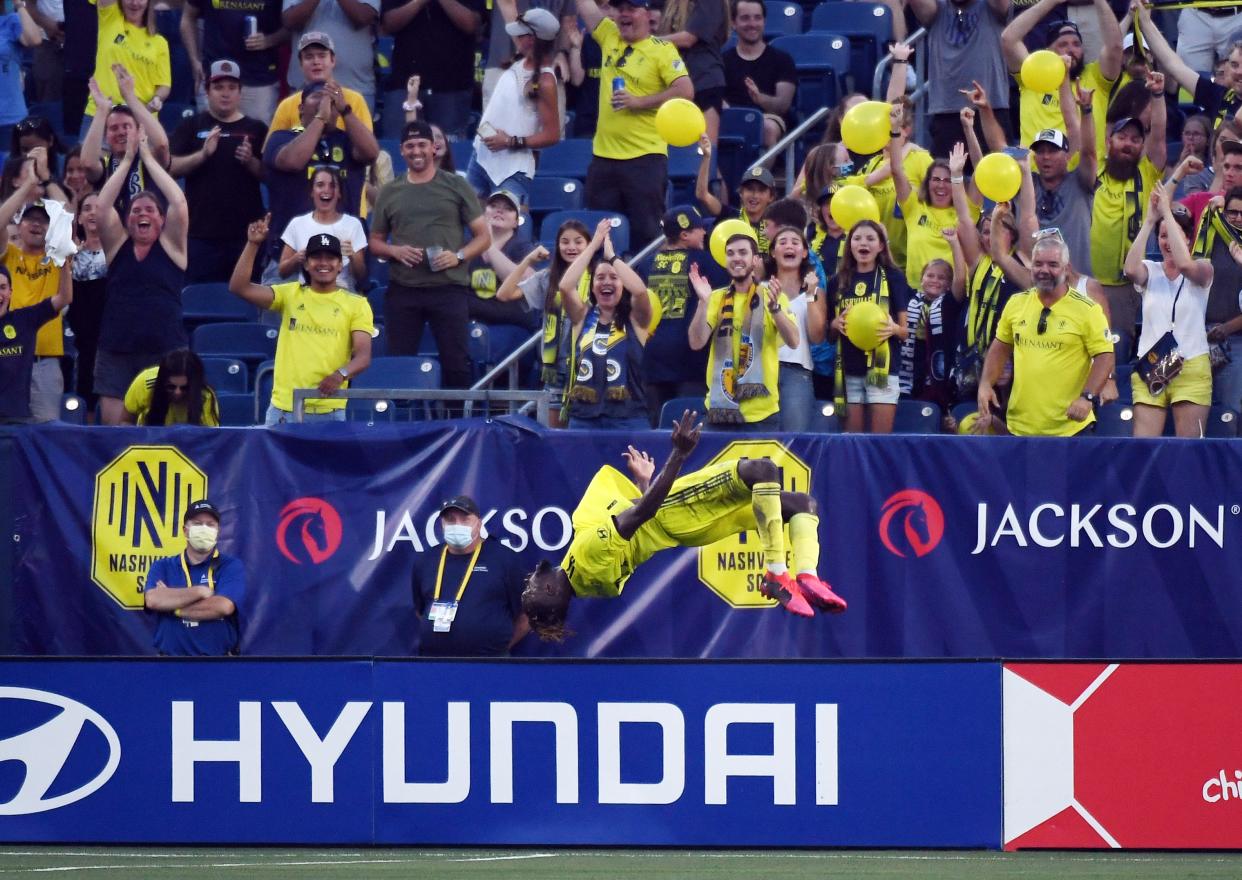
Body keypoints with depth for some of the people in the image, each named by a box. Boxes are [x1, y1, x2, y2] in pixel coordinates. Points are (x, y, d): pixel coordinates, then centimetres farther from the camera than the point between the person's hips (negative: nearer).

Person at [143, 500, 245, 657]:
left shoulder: (231, 567, 4)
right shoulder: (163, 567, 11)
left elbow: (223, 606, -12)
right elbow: (152, 600, -8)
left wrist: (172, 605, -4)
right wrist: (200, 591, -8)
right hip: (171, 662, 1)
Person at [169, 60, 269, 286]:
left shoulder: (256, 129, 10)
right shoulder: (192, 126, 7)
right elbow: (171, 168, -2)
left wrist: (251, 162, -10)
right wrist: (202, 154, -17)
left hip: (246, 232, 1)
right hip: (201, 233, -1)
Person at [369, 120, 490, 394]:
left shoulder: (456, 187, 5)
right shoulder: (390, 192, 12)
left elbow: (483, 236, 6)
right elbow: (375, 242, 18)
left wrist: (459, 256, -12)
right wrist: (395, 251, -5)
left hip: (449, 288, -2)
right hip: (402, 290, 2)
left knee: (455, 363, -4)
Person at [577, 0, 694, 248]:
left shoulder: (662, 50, -5)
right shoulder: (610, 37, 11)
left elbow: (685, 91, -15)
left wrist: (639, 101, -18)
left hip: (644, 159, -6)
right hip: (604, 156, 6)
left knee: (646, 232, -7)